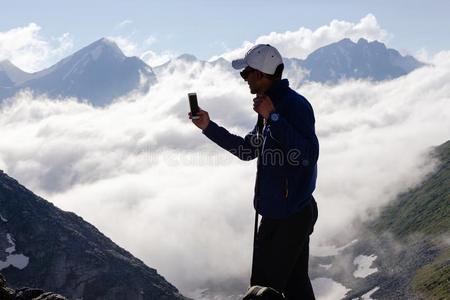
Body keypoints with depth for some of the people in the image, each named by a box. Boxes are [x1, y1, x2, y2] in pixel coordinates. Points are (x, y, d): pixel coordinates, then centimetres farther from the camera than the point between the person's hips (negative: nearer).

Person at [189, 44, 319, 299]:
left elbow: (309, 155, -30)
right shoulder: (273, 104, 14)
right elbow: (248, 150, 22)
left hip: (288, 215, -10)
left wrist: (273, 117, -28)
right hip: (293, 212, 10)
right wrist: (209, 127, 16)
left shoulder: (295, 105, -17)